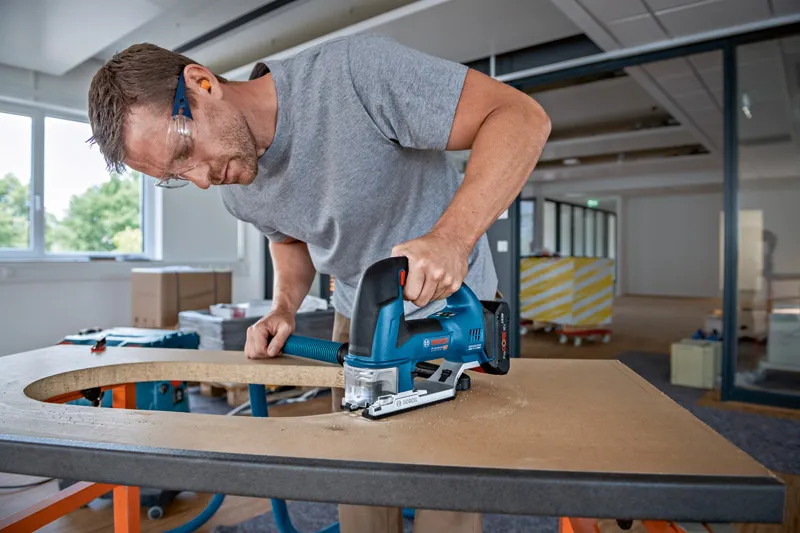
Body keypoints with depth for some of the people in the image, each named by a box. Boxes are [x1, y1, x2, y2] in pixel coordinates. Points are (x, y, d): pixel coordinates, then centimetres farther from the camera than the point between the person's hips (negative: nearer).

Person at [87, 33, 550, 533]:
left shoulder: (354, 70, -27)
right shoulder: (238, 192, -5)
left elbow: (521, 116, -27)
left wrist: (451, 237, -40)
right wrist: (284, 308, -4)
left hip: (451, 304, -4)